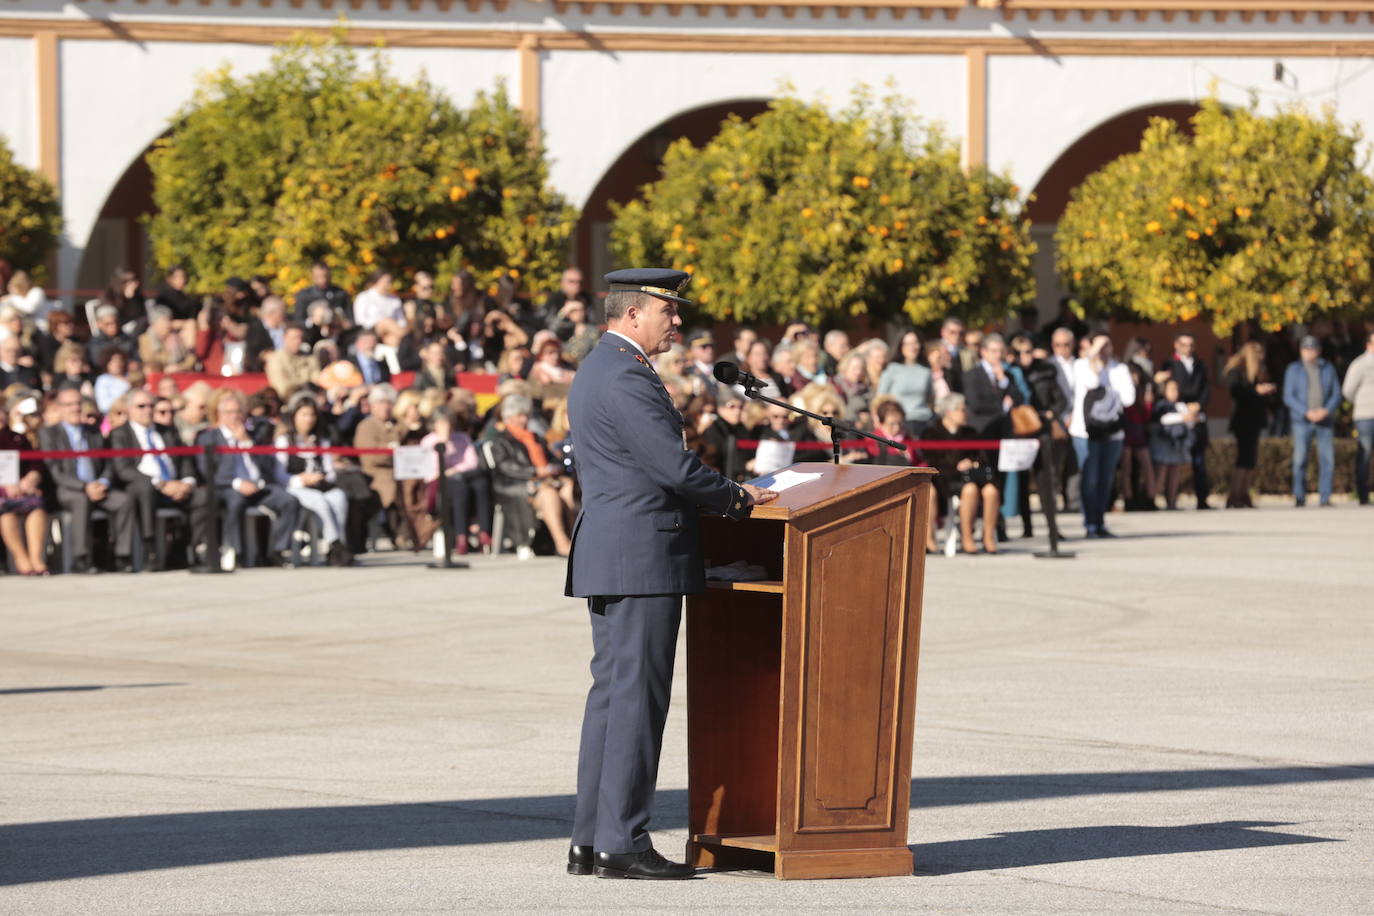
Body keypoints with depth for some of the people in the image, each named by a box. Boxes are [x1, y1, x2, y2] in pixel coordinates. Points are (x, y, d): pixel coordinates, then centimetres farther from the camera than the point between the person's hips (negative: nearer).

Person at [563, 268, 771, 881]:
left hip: (607, 554, 11)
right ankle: (621, 844, -8)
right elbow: (676, 468, -19)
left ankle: (589, 841, 13)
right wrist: (737, 499, -3)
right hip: (642, 557, -11)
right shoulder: (626, 379, -16)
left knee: (612, 692, 11)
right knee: (637, 695, -8)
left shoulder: (595, 371, 18)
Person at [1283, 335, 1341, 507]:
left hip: (1325, 420, 2)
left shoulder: (1328, 369, 11)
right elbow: (1288, 397, -1)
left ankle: (1325, 497, 1)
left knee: (1327, 459, -5)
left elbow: (1336, 394, 9)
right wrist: (1307, 412, -14)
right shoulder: (1294, 369, 4)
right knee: (1300, 459, -8)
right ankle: (1299, 497, 0)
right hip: (1302, 421, -2)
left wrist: (1326, 410, -11)